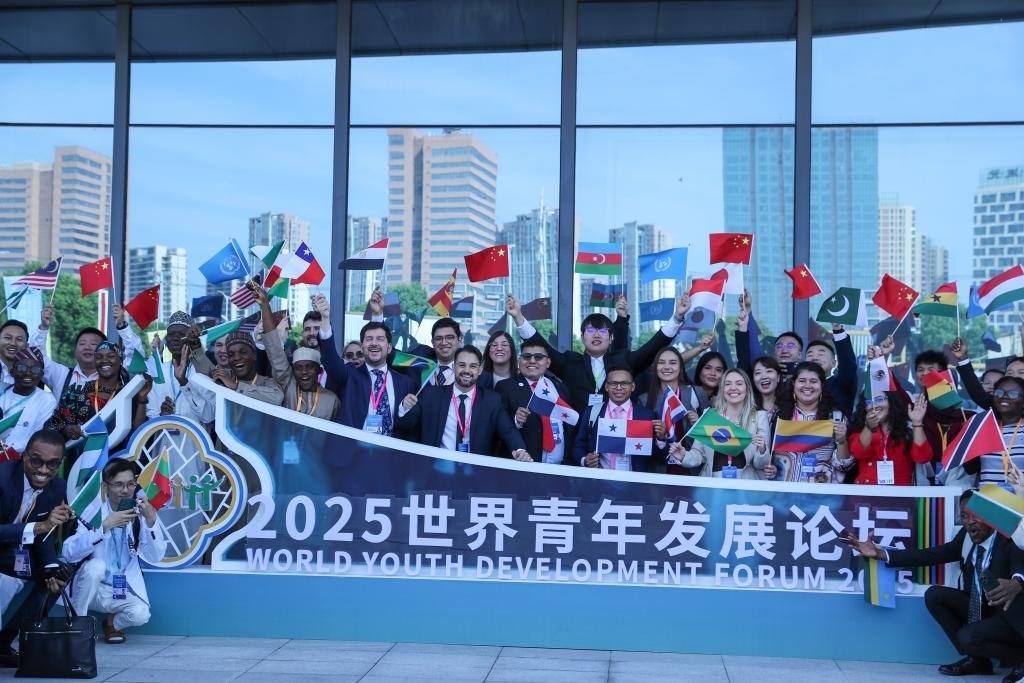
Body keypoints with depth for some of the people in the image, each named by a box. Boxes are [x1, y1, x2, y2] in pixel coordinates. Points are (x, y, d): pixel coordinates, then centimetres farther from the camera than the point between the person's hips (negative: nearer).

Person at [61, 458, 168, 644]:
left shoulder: (140, 513, -5)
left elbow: (155, 557, -13)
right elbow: (68, 553, -26)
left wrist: (151, 521, -26)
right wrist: (104, 527, -33)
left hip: (125, 591, 2)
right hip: (94, 589, -1)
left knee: (140, 614, -27)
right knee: (96, 565, -31)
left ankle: (113, 623, 9)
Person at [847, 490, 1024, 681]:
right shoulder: (966, 536, -5)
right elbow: (932, 554, -3)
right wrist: (880, 554, -9)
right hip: (978, 607, 7)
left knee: (967, 637, -29)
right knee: (934, 594, -11)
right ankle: (976, 658, 0)